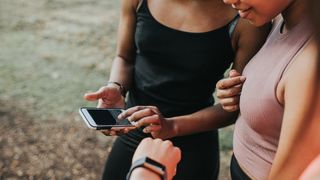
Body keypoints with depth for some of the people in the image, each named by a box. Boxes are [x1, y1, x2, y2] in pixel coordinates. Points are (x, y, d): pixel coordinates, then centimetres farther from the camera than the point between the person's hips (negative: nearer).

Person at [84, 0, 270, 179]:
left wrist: (172, 126, -27)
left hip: (192, 151, -3)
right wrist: (116, 88, -19)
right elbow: (125, 58, 3)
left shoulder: (248, 19, -19)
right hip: (131, 136, 3)